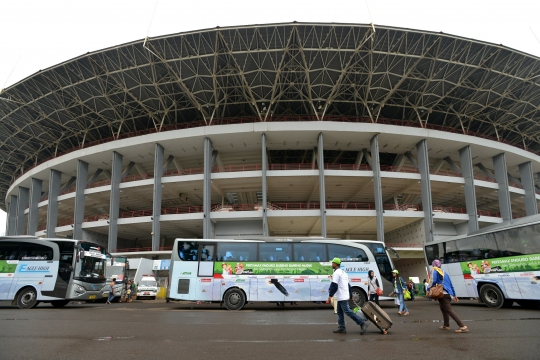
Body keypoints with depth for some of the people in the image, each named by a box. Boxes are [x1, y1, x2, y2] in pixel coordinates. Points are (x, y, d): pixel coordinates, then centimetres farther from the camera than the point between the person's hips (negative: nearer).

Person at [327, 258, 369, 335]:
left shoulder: (336, 273, -13)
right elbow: (348, 285, 22)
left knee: (347, 311, -10)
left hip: (341, 297, -10)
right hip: (344, 296, 10)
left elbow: (334, 285, -21)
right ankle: (341, 328, 13)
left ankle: (362, 323, -10)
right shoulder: (343, 272, 18)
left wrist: (330, 295, -18)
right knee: (340, 312, 13)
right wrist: (351, 296, 26)